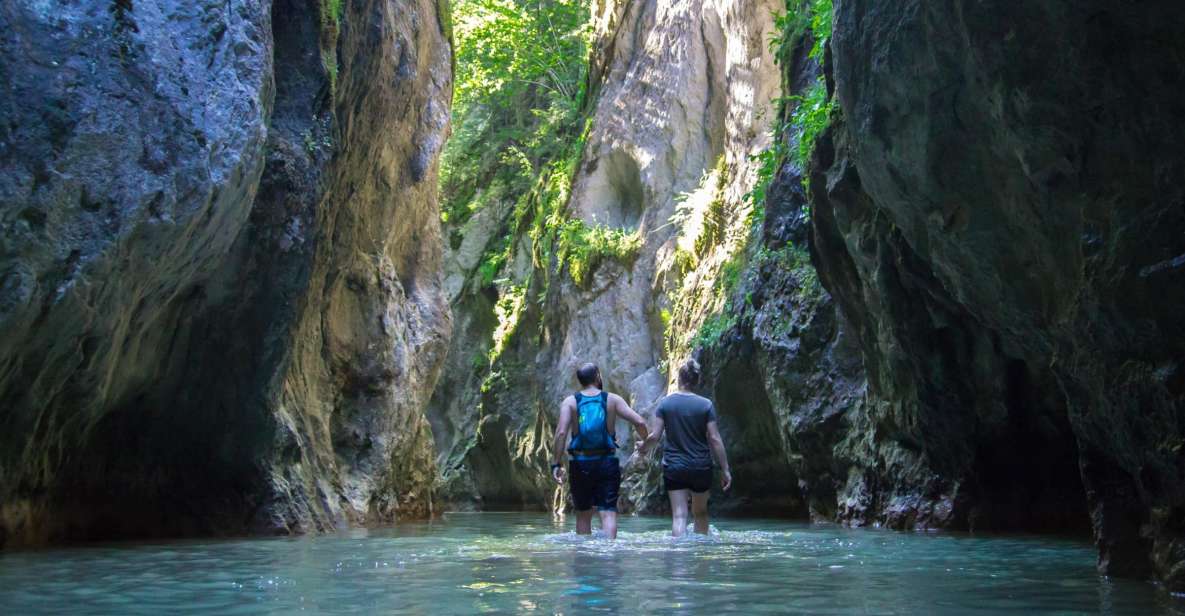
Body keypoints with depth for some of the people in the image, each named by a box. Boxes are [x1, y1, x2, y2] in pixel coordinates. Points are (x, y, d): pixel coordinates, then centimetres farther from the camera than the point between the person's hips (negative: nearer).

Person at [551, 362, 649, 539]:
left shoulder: (570, 401, 1)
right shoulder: (612, 399, 2)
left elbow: (561, 432, -13)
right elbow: (639, 422, -7)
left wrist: (557, 463, -10)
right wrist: (644, 441, 12)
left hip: (580, 464, 1)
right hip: (607, 463, -1)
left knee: (583, 514, 14)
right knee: (608, 512, -3)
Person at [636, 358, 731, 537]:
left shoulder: (665, 403, -5)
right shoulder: (706, 405, -6)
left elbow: (655, 436, -7)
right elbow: (715, 439, -8)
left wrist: (643, 447, 15)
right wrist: (725, 470, -3)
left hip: (673, 467, 0)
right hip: (701, 468, 0)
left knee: (679, 515, -2)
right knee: (700, 512, 20)